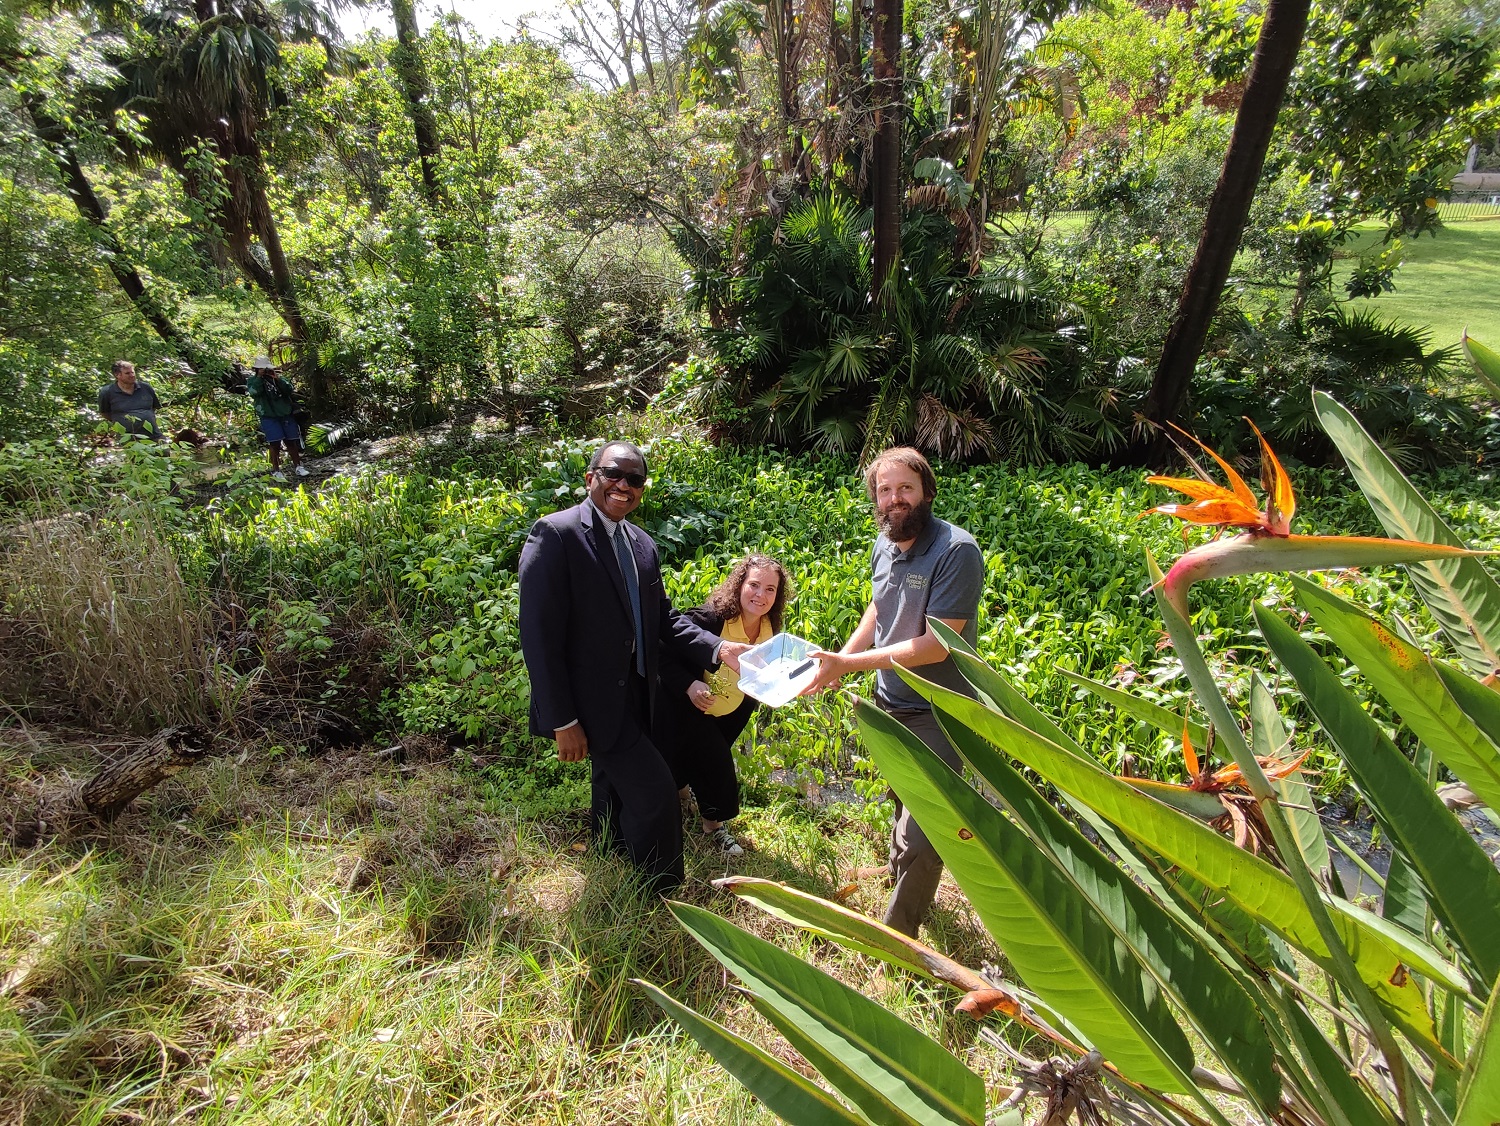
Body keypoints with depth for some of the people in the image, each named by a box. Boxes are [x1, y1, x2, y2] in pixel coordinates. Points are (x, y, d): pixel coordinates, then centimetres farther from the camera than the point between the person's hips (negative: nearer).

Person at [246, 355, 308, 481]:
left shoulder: (279, 377, 9)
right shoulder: (252, 381, 4)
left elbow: (289, 389, -5)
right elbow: (253, 392, -16)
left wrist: (278, 379, -16)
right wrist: (260, 377, -14)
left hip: (286, 414, 3)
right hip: (268, 417, -3)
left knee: (291, 442, 8)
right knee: (275, 444, -7)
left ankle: (297, 466, 19)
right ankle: (276, 471, 1)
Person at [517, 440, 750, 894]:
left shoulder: (642, 545, 8)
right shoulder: (555, 534, -16)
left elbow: (663, 618, 9)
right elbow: (539, 634, -19)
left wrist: (719, 649, -7)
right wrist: (563, 722, -19)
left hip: (633, 696, 8)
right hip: (590, 700, -8)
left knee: (617, 796, 22)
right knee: (655, 792, -7)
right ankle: (663, 896, 16)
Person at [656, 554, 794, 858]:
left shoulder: (769, 631, -10)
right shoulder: (710, 618, -31)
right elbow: (665, 653, -27)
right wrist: (689, 685, -38)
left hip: (729, 713, 6)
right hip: (684, 710, -5)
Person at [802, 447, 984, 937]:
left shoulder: (956, 551, -23)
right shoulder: (885, 543, -1)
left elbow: (935, 645, -26)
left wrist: (849, 663, -25)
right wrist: (842, 657, 2)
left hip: (937, 715, -6)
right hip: (889, 703, 6)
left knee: (919, 836, 1)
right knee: (903, 803, 26)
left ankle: (896, 936, 25)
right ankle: (900, 878, 51)